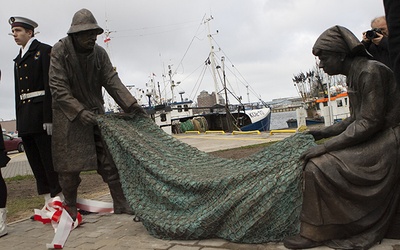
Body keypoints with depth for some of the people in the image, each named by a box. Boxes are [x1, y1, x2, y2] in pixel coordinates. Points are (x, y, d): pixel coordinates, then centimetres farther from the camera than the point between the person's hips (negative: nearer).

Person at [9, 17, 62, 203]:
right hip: (25, 118, 8)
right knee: (36, 164, 8)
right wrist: (19, 122, 13)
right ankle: (49, 201, 17)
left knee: (49, 161, -5)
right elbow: (18, 93, 18)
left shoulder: (45, 51, -2)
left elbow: (50, 86, -11)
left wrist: (49, 117, -18)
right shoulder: (18, 59, 20)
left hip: (41, 115, -7)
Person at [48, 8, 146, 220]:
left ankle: (121, 204, 9)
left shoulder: (99, 53, -1)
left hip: (95, 113, 3)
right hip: (68, 116, -3)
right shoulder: (60, 51, -10)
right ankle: (70, 209, 20)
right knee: (70, 165, 2)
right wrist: (79, 112, -26)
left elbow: (112, 81, -6)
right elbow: (58, 88, -15)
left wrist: (132, 105, -18)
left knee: (109, 160, 1)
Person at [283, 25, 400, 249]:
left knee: (317, 166, -20)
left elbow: (369, 123, -22)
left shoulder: (371, 71, -18)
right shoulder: (355, 75, 11)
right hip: (370, 141, 10)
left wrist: (325, 146, -22)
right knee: (320, 160, 9)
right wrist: (323, 133, 8)